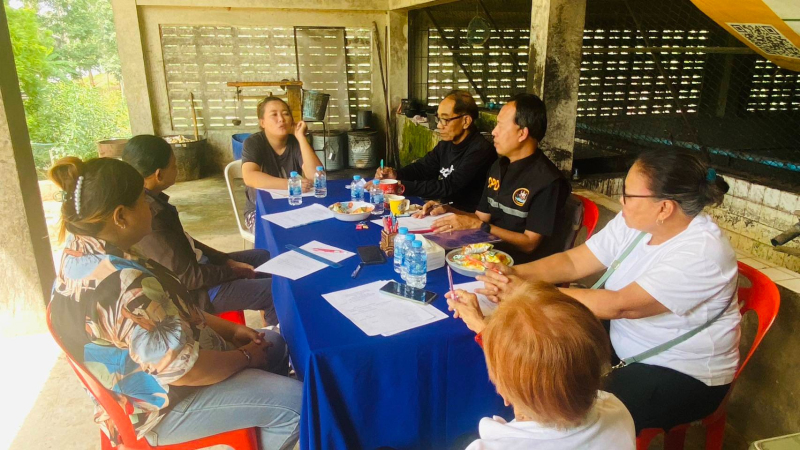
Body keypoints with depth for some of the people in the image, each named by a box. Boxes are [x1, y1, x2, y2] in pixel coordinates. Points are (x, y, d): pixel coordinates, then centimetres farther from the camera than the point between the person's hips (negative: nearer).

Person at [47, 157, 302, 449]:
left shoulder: (79, 253, -2)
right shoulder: (124, 285, -35)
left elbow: (166, 312, 7)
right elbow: (181, 369, -31)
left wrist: (229, 329, 3)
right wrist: (244, 357, -13)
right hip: (158, 405, -10)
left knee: (274, 344, 17)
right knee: (296, 403, -10)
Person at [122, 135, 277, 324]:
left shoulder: (150, 199, -2)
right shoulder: (148, 216, -31)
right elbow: (187, 276, -27)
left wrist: (226, 260, 6)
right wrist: (234, 271, -13)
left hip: (195, 265, 10)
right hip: (193, 290, -10)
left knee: (264, 257, 20)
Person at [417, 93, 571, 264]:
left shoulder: (548, 181, -16)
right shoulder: (498, 167, 10)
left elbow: (529, 243, -17)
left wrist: (476, 224, -20)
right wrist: (447, 211, 0)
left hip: (523, 264, -7)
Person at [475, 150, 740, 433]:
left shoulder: (702, 253, -29)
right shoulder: (635, 221, -6)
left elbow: (619, 305, -34)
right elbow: (573, 261, -4)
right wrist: (516, 274, -22)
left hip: (684, 375, -7)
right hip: (625, 349, 7)